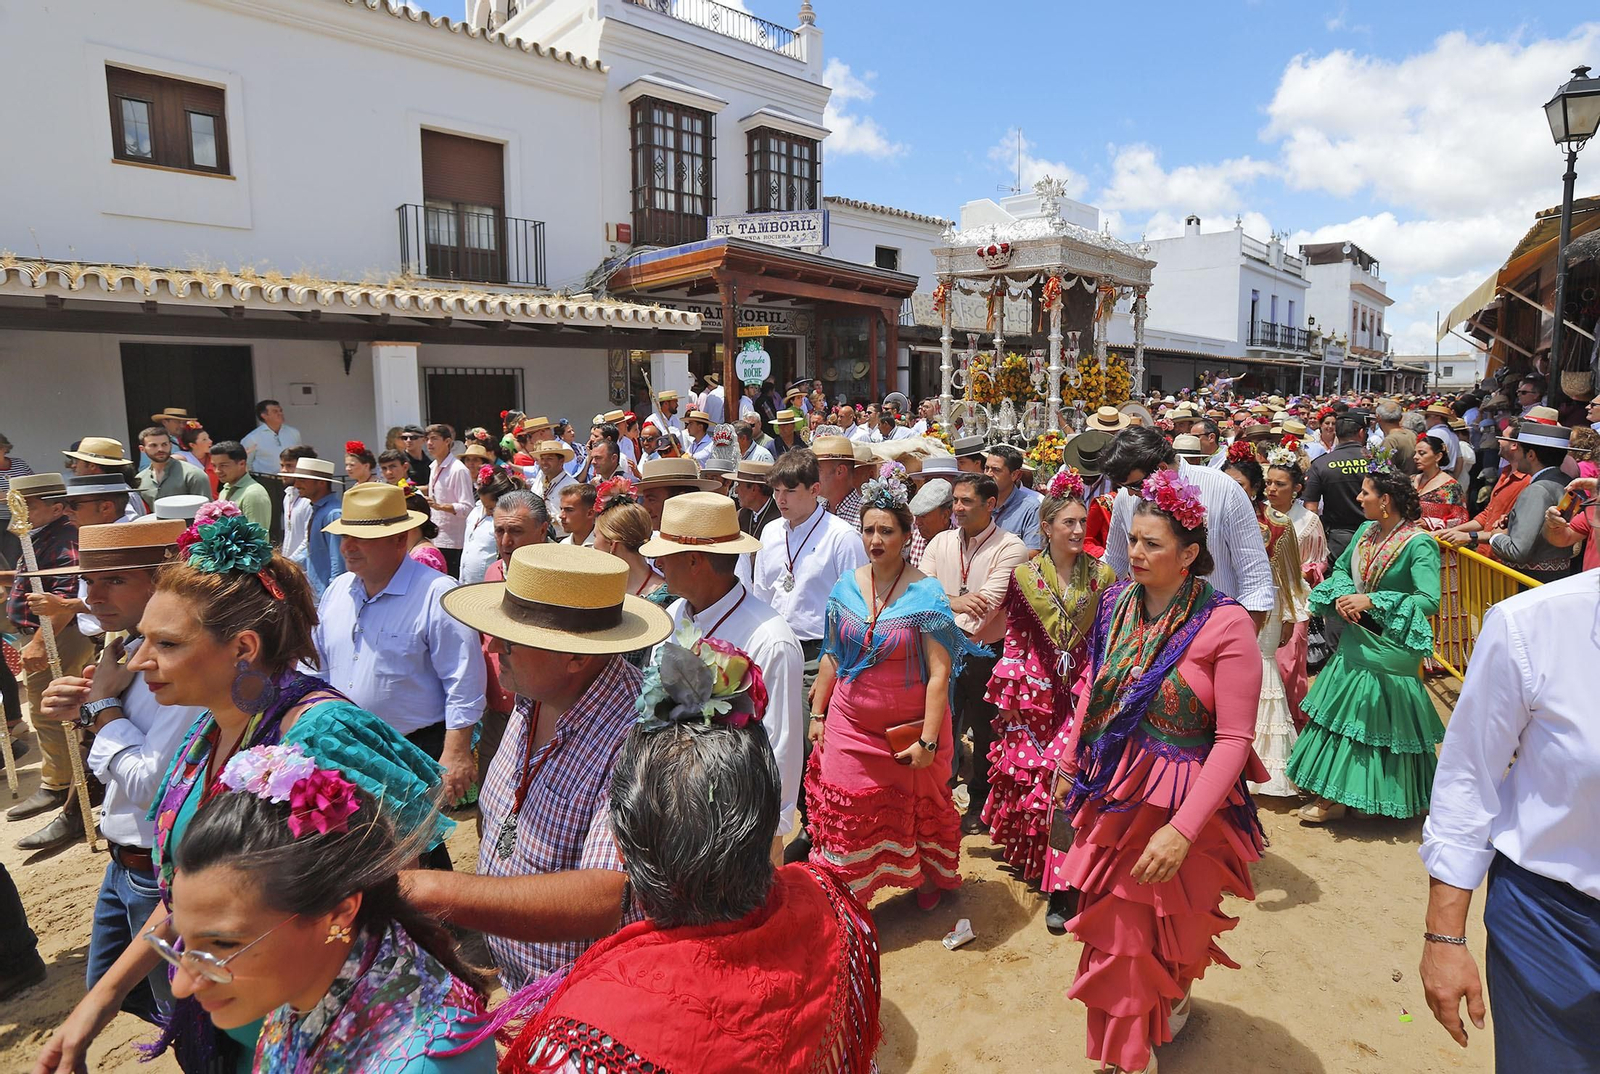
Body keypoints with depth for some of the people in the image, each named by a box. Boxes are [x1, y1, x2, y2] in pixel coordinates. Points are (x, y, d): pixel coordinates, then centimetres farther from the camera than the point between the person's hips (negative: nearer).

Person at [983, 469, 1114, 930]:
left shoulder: (1102, 575, 2)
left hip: (1084, 694, -1)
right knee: (1028, 775, 7)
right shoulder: (1024, 576, 1)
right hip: (1036, 694, 1)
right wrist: (1011, 697, -2)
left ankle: (1060, 886, 0)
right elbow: (1013, 641, 3)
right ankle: (1034, 861, 31)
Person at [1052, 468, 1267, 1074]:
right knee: (1113, 925, 20)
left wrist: (1182, 829, -25)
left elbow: (1235, 739, -20)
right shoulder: (1117, 604, -3)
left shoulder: (1225, 625, -19)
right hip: (1109, 794, 5)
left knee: (1157, 931, 12)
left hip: (1180, 805, -5)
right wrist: (1068, 762, 14)